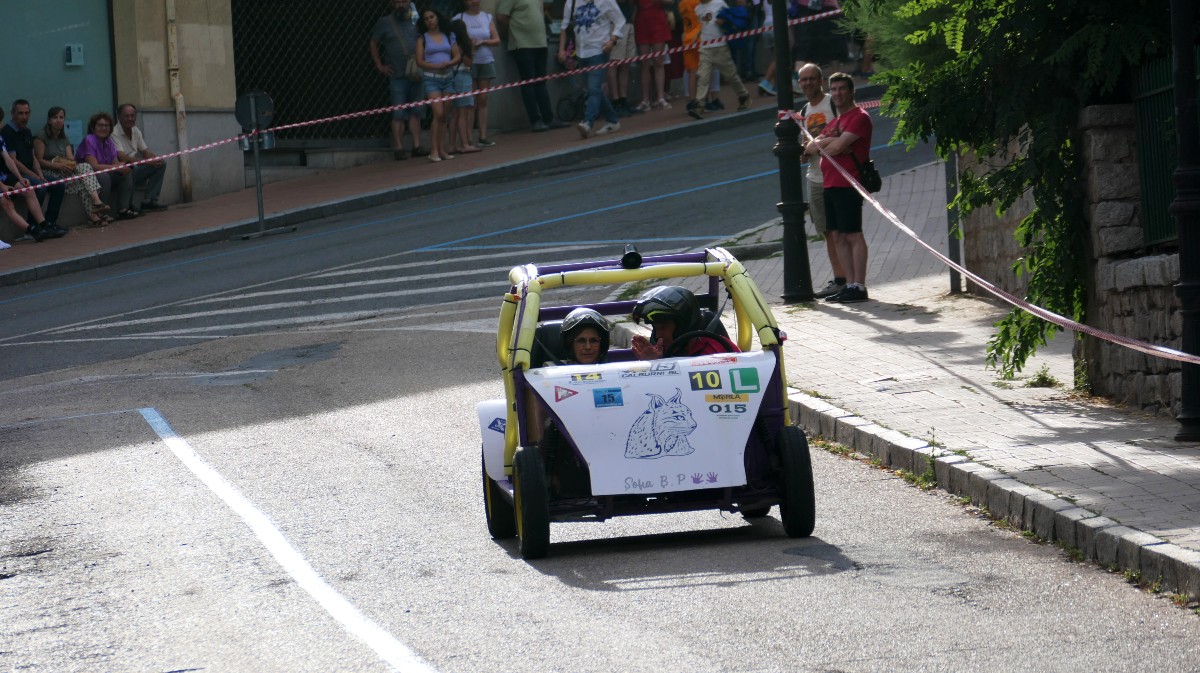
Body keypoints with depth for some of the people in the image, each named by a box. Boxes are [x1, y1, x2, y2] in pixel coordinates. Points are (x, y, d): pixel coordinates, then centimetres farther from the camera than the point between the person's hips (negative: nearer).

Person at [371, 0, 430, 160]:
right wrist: (380, 66, 2)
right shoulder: (385, 23, 4)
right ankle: (398, 148, -5)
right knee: (398, 114, -5)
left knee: (416, 112, 5)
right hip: (397, 76, -3)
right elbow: (373, 44, 9)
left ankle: (417, 146, 7)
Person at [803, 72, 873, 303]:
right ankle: (850, 284, 11)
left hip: (847, 185, -10)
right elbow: (810, 147, 16)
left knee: (853, 235, -10)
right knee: (838, 236, 8)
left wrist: (820, 146, 4)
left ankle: (859, 287, -11)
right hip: (830, 185, 10)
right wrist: (826, 142, -5)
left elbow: (838, 146, -16)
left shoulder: (859, 117, -7)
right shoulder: (834, 122, 23)